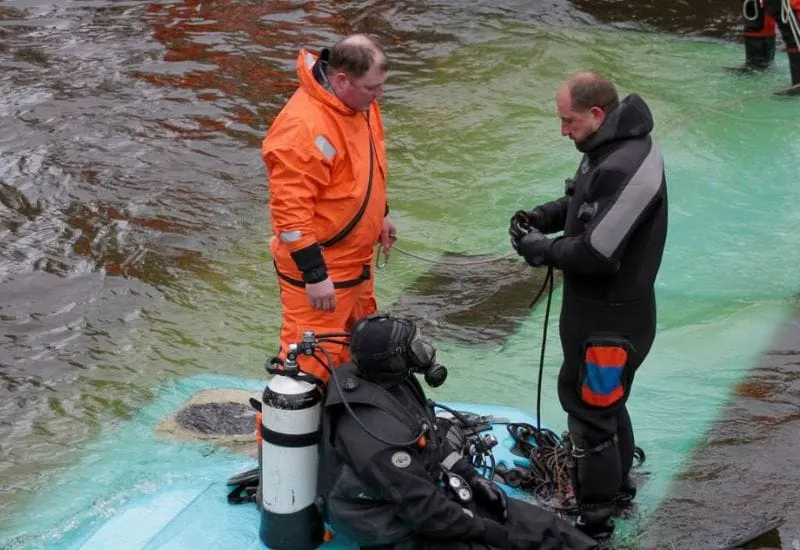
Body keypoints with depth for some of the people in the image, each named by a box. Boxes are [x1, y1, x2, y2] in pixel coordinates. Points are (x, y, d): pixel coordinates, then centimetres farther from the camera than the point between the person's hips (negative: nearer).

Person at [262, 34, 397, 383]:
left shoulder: (359, 103, 1)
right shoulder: (303, 128, -29)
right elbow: (290, 212, -27)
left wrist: (381, 214, 25)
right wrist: (315, 274, -25)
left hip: (356, 259, 10)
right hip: (319, 268, -10)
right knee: (309, 362, -5)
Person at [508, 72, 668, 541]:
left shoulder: (625, 167, -29)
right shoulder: (614, 147, 4)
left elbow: (595, 252, -29)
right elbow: (581, 203, 20)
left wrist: (539, 250, -13)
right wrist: (542, 217, 3)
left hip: (610, 320, -10)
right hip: (597, 309, 10)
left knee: (591, 412, 2)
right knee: (605, 402, 26)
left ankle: (595, 520, 18)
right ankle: (618, 482, 46)